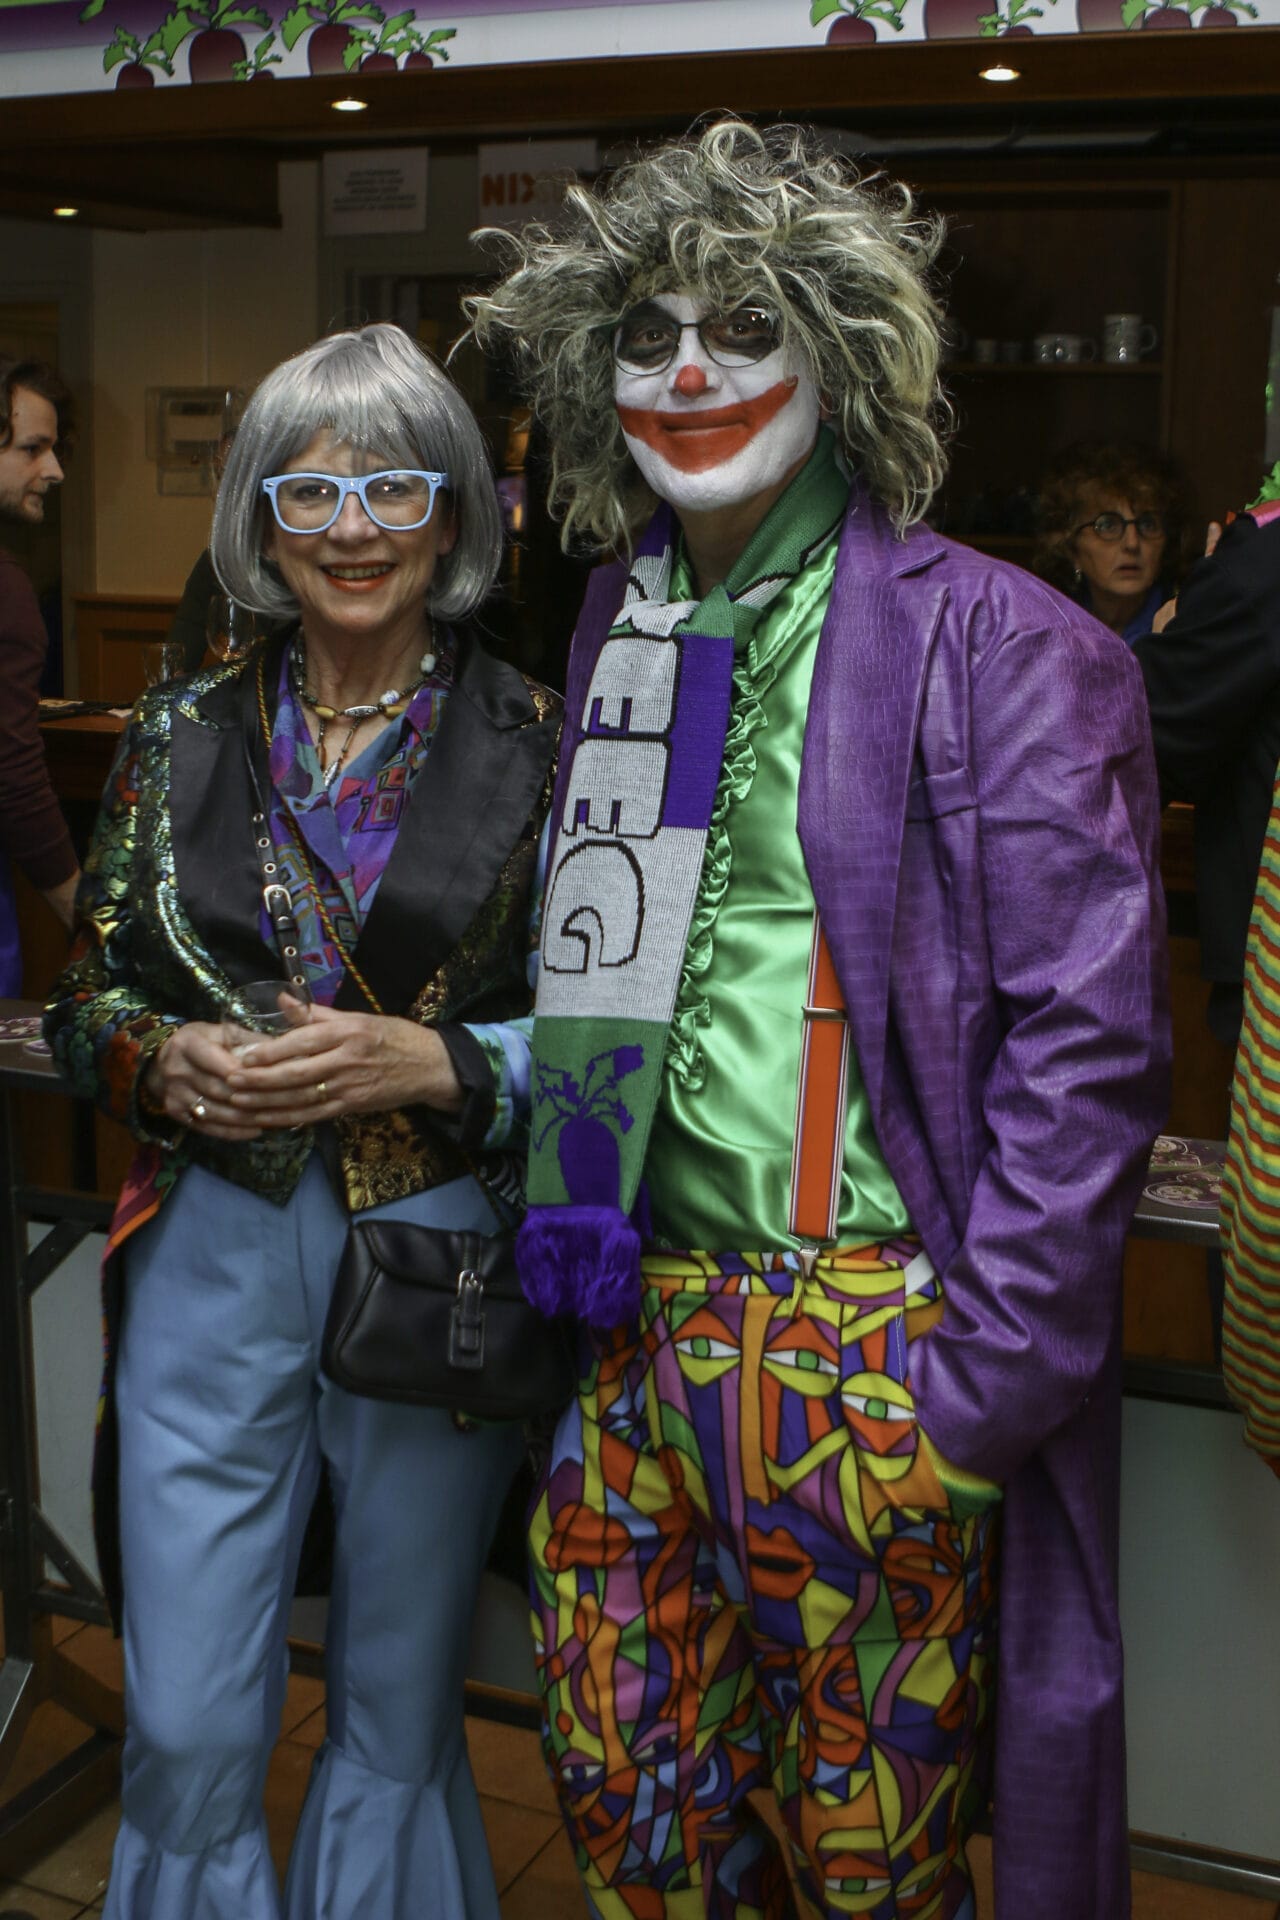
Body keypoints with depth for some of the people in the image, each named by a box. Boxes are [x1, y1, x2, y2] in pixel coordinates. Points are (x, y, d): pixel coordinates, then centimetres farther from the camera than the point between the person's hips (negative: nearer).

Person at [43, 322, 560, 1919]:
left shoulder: (532, 742, -3)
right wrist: (175, 1062, -12)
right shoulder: (180, 736, 5)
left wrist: (426, 1061, -18)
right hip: (213, 1254, 2)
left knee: (398, 1713, 15)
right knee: (186, 1729, 8)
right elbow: (86, 997, 8)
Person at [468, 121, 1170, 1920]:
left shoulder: (995, 646, -9)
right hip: (642, 1325, 6)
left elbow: (1087, 1041, -13)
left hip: (870, 1346, -5)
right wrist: (566, 1191, 9)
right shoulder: (619, 619, 11)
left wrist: (987, 1375, -15)